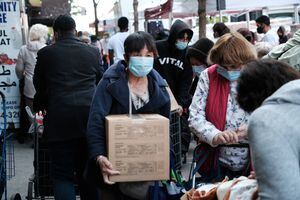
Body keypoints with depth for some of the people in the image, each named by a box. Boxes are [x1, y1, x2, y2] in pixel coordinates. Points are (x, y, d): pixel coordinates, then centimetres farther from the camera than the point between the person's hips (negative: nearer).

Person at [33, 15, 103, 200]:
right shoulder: (93, 52, 9)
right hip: (90, 115, 3)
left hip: (60, 120, -3)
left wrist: (40, 105, 36)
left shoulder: (46, 53, 3)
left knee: (63, 175, 1)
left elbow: (39, 86, 16)